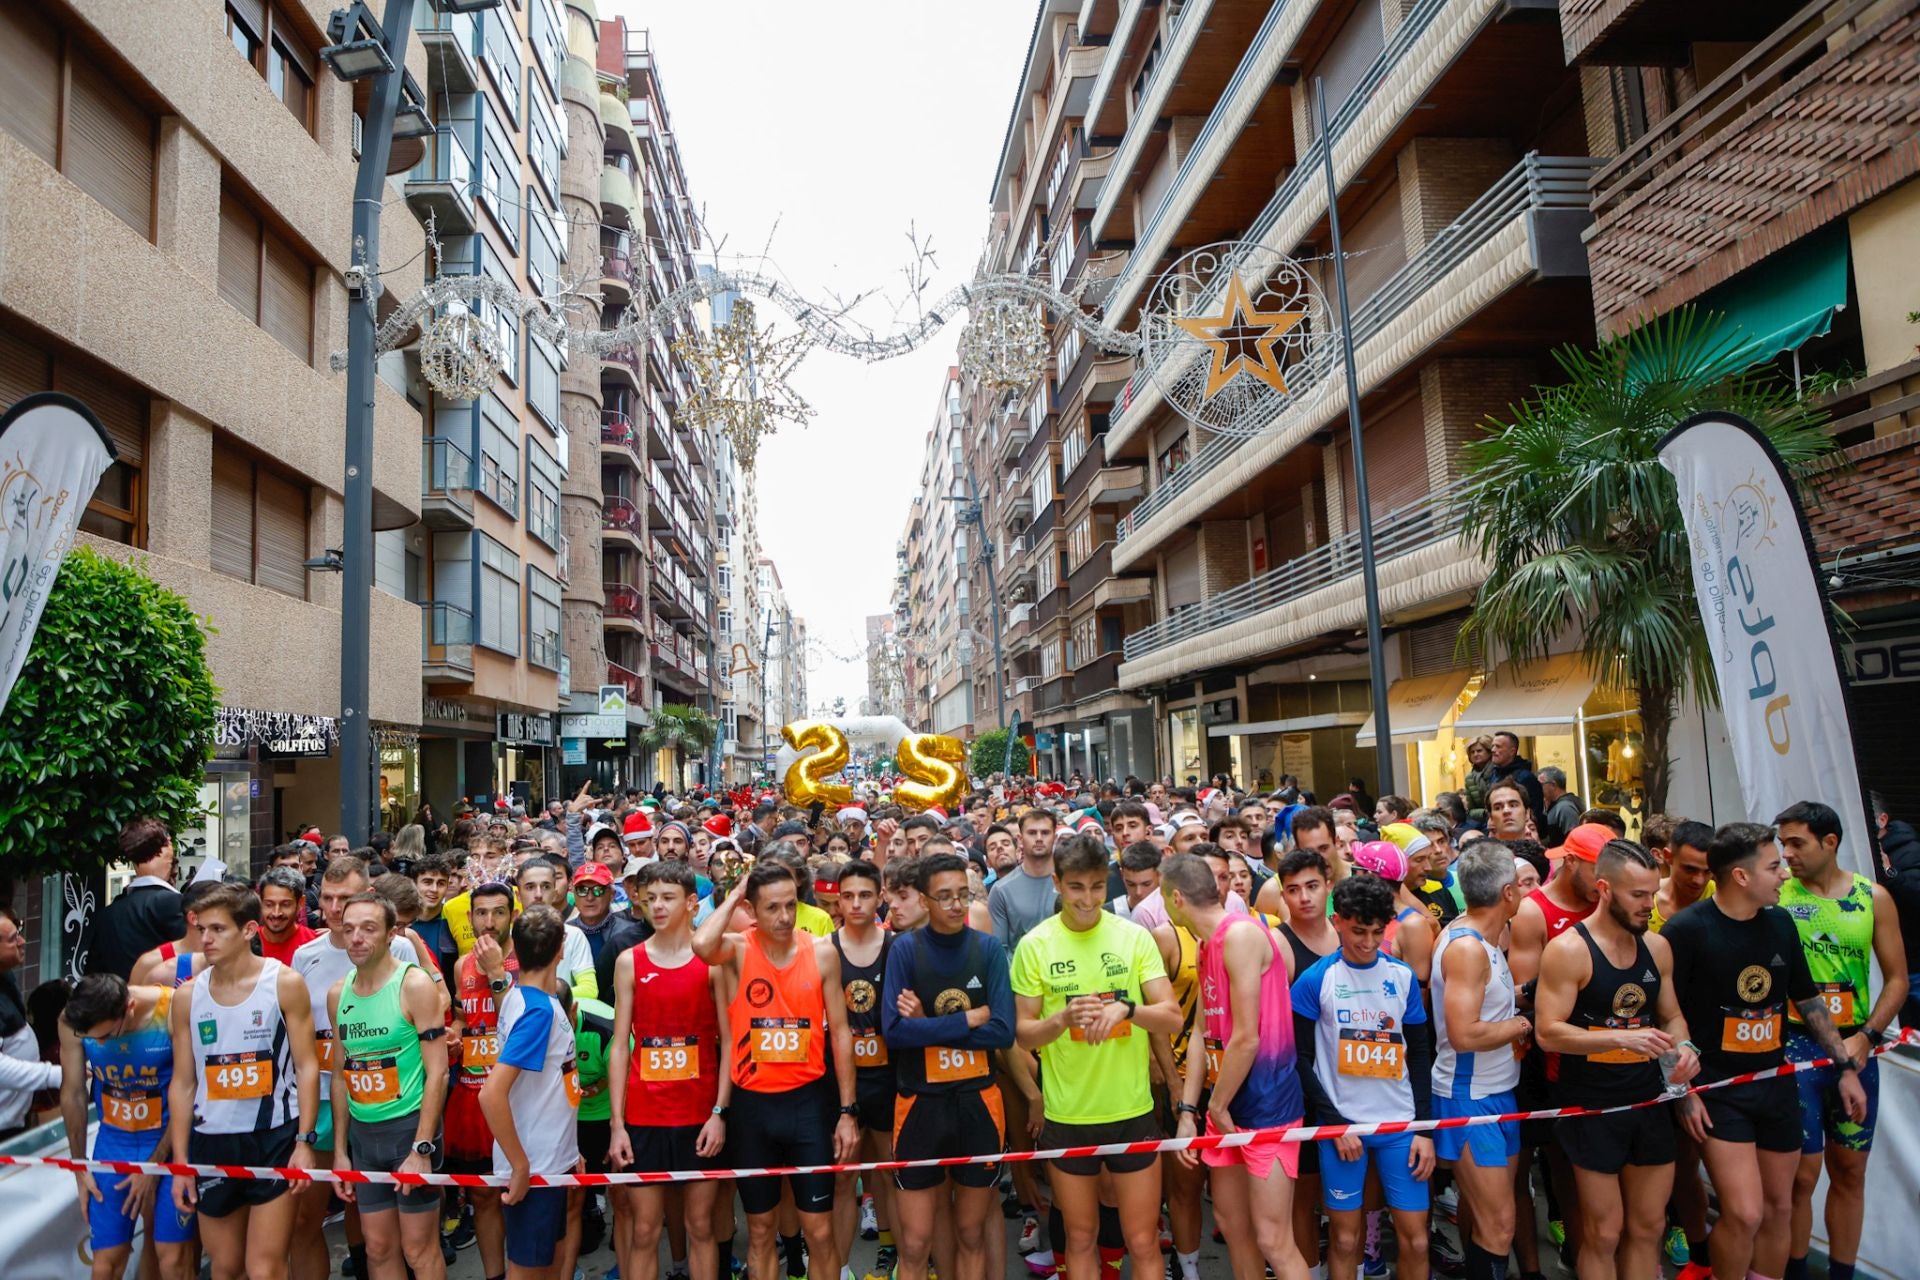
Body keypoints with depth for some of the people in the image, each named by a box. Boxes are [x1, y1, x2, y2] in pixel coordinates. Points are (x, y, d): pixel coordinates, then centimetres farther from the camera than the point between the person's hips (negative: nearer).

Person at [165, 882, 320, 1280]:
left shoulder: (284, 983, -6)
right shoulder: (188, 997, 3)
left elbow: (307, 1065, -5)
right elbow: (182, 1083, 8)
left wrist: (304, 1141, -11)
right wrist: (181, 1162, 5)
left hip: (274, 1140, -4)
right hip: (211, 1142, 4)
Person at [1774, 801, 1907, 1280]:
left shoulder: (1874, 897, 2)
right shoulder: (1775, 894, -6)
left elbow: (1897, 978, 4)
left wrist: (1866, 1036, -7)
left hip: (1855, 1047, 3)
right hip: (1794, 1047, -3)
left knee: (1850, 1171, 13)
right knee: (1801, 1174, 0)